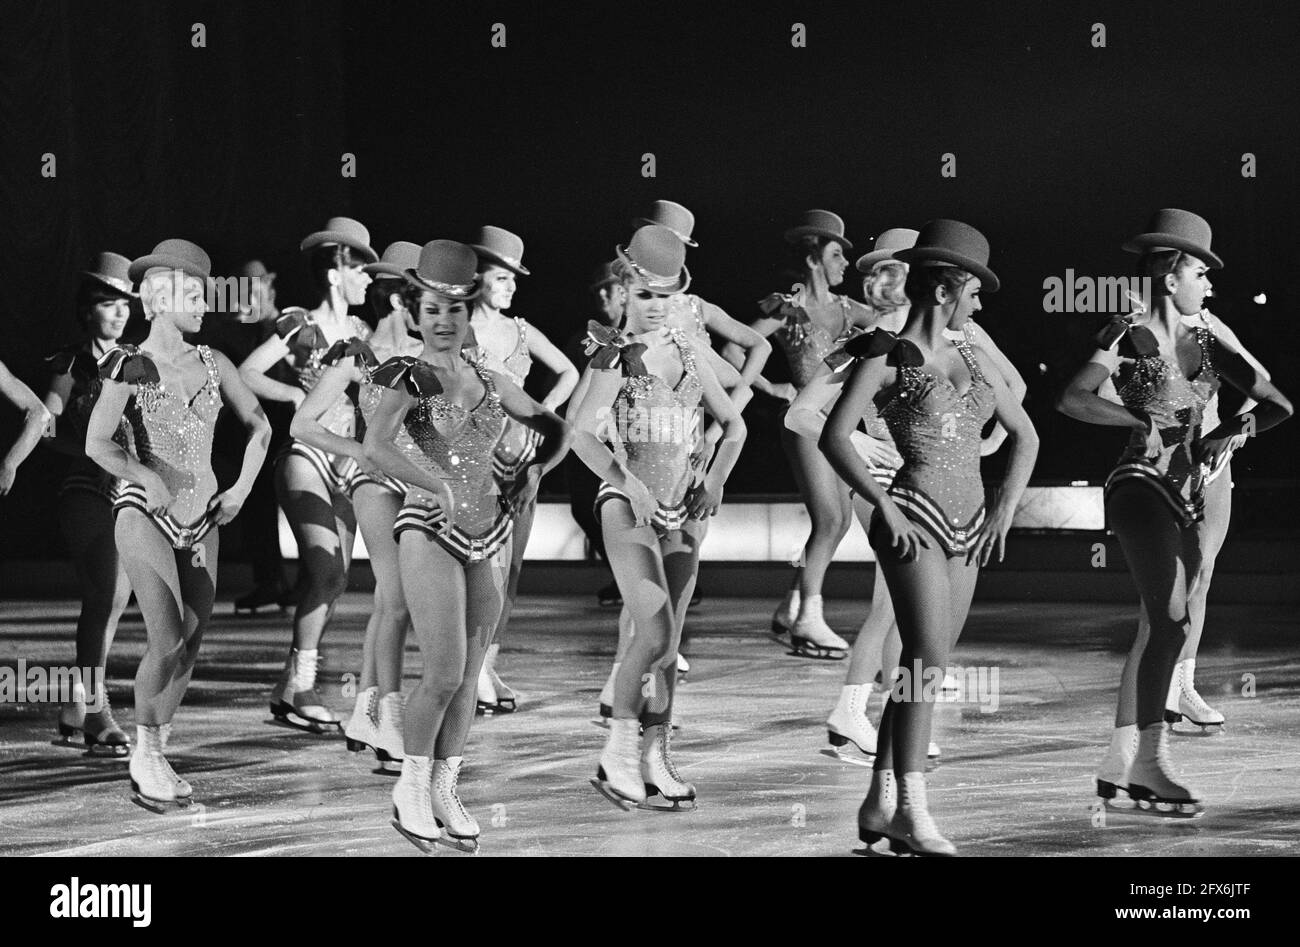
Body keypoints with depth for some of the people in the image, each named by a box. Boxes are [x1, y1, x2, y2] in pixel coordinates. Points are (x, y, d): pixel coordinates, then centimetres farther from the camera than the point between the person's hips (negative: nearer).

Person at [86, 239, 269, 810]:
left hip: (201, 519, 5)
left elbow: (258, 425, 18)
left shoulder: (211, 364, 7)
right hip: (145, 514, -5)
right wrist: (147, 477, -30)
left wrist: (242, 488, 8)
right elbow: (97, 444, -17)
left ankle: (156, 758, 17)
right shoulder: (131, 367, -6)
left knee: (190, 648, 3)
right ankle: (144, 755, 1)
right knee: (167, 641, -16)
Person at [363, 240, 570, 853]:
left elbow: (555, 430, 23)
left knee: (468, 673, 8)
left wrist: (533, 471, 3)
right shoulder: (410, 379, -6)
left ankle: (445, 790, 18)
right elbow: (376, 447, -24)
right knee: (444, 673, -12)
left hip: (490, 532, 5)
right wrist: (442, 488, -31)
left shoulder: (491, 383, 11)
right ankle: (412, 786, 5)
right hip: (430, 529, -5)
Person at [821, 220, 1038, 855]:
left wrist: (1005, 509, 9)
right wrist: (884, 506, -16)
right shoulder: (886, 358, -3)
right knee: (927, 660, -16)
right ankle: (910, 811, -18)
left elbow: (1024, 435, 21)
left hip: (967, 526, 7)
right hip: (914, 518, -7)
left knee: (926, 668, 6)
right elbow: (834, 438, -10)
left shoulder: (971, 359, 15)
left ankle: (880, 803, 12)